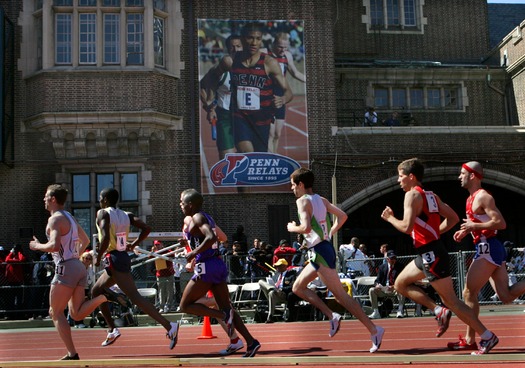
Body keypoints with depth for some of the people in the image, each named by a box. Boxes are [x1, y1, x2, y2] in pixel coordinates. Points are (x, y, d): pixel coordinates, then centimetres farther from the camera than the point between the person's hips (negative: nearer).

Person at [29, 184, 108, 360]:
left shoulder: (55, 219, -9)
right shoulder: (70, 217, 19)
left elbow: (54, 246, -23)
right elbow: (85, 240, 30)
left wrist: (37, 246, -6)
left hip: (66, 268, -9)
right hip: (79, 267, 9)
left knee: (56, 313, 2)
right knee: (77, 314, 9)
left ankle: (72, 354, -2)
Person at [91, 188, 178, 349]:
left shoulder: (103, 213, -8)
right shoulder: (126, 215, 13)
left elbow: (105, 238, -23)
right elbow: (146, 228, 4)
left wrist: (98, 258, -12)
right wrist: (134, 244, 14)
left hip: (114, 259, -9)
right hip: (124, 256, 9)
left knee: (135, 297, -13)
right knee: (96, 291, 23)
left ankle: (169, 326, -24)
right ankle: (112, 330, 22)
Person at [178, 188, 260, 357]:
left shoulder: (197, 218, -9)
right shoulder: (206, 217, 19)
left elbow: (211, 237, -25)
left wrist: (193, 253, -18)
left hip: (206, 267, -9)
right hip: (219, 265, 9)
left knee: (185, 305, 2)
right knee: (226, 307, 8)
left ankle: (224, 315, -13)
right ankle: (251, 342, 0)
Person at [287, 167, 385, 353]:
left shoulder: (302, 201, -12)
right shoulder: (321, 200, 13)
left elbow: (306, 227, -25)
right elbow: (342, 216, 12)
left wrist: (293, 228, -6)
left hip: (319, 251, -10)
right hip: (323, 248, 10)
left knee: (340, 295, -7)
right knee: (298, 287, 18)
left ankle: (374, 330, -7)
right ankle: (332, 316, 11)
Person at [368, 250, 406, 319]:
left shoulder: (400, 266, 5)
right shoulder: (382, 267, 12)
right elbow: (378, 280, 9)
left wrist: (394, 286, -24)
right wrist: (377, 284, -17)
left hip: (395, 290, -3)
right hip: (383, 289, 3)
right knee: (371, 290, -19)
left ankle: (400, 311, -30)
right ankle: (376, 312, -18)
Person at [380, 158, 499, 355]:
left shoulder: (412, 195, -12)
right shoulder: (431, 196, 15)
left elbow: (407, 227, -22)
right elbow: (453, 218, 16)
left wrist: (390, 218, -5)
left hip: (431, 253, -10)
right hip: (430, 252, 10)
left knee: (451, 300, -4)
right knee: (400, 284, 18)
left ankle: (487, 337, 2)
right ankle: (440, 311, 10)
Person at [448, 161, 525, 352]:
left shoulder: (483, 197, -13)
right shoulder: (472, 198, 17)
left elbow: (501, 223, -21)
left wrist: (474, 226, -17)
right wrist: (466, 231, 13)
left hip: (488, 249, -10)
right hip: (488, 249, 10)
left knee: (469, 293, -3)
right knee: (506, 296, 6)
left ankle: (470, 340, 4)